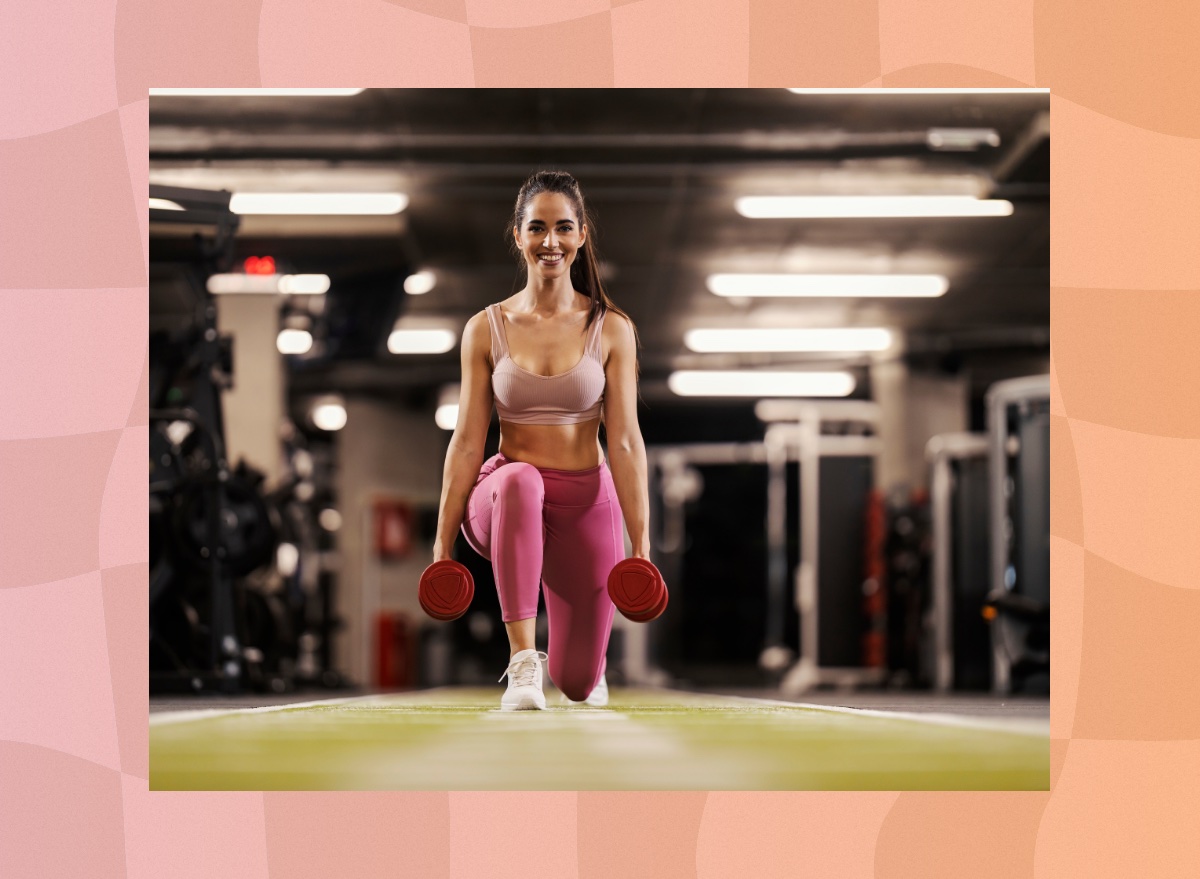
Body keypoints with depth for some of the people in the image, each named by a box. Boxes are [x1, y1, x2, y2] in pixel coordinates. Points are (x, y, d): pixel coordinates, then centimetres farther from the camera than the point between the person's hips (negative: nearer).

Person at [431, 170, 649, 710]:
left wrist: (642, 545, -12)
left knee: (577, 685, 3)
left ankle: (583, 670, 46)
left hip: (588, 502, 1)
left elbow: (625, 441, -7)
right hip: (505, 502, -1)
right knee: (518, 479, -40)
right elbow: (467, 443, -3)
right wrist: (442, 544, -7)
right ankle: (523, 663, -38)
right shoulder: (487, 329, -2)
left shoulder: (611, 329, -3)